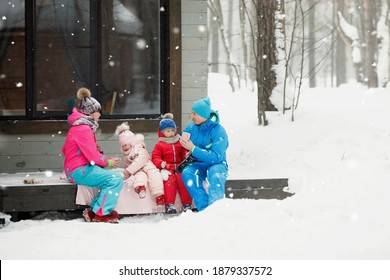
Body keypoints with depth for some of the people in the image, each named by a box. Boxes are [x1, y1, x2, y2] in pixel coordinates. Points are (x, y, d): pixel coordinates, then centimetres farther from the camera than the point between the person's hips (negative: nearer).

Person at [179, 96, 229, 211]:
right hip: (198, 165, 4)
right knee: (186, 173, -30)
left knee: (215, 175, -38)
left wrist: (193, 149, -25)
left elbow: (216, 157, -22)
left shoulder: (218, 131, -13)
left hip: (216, 164, -4)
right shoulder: (191, 128, 2)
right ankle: (204, 208, -37)